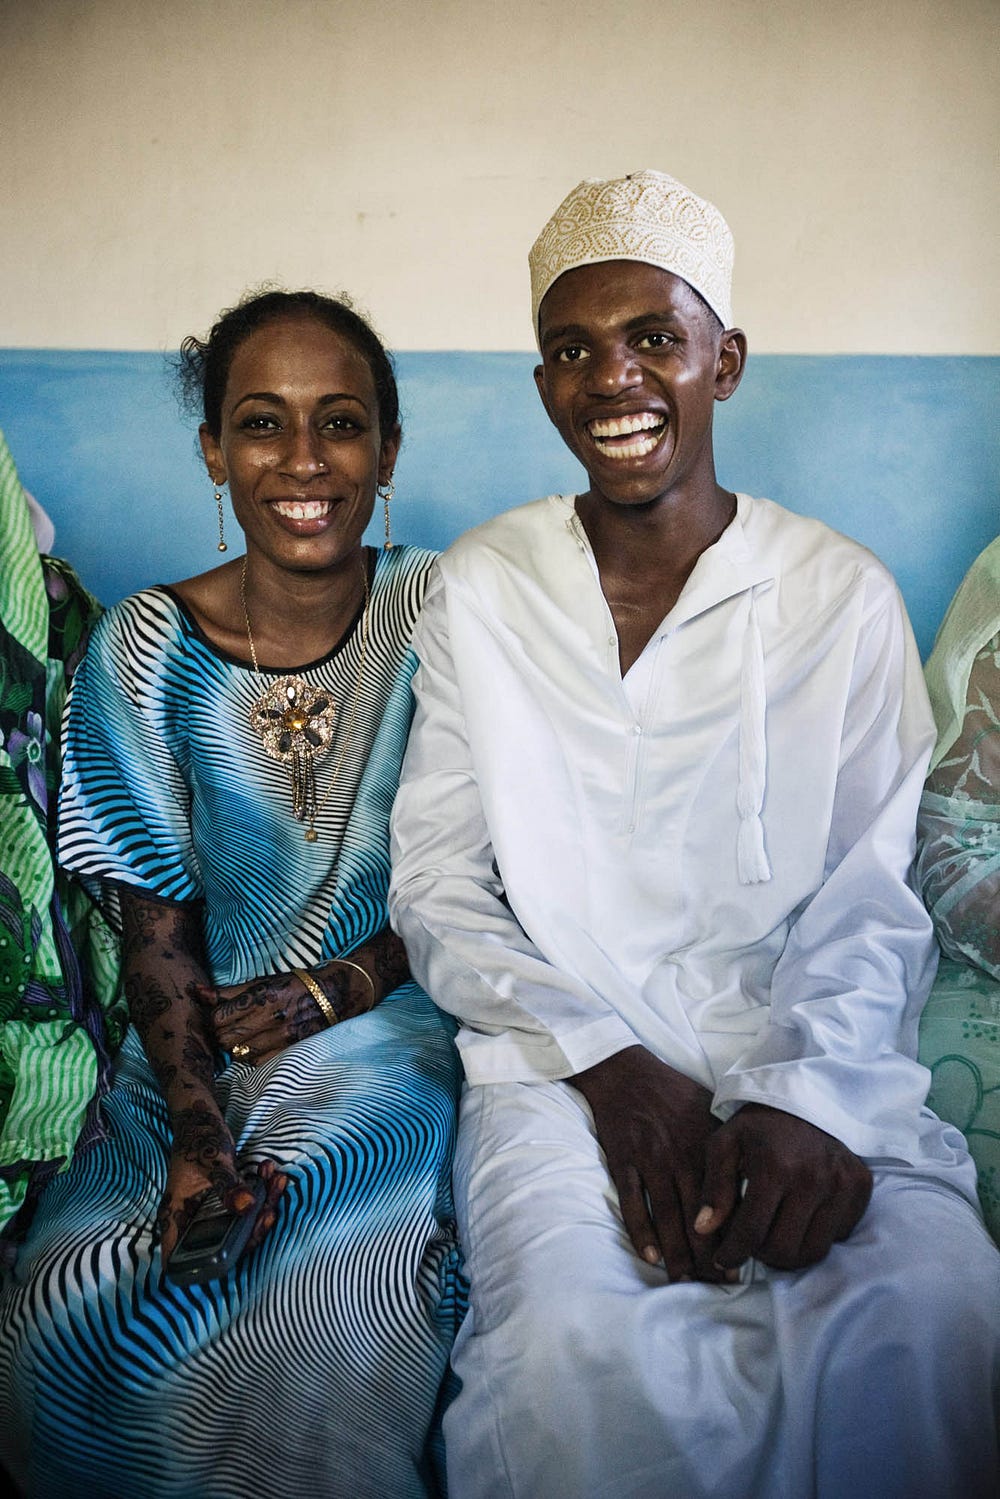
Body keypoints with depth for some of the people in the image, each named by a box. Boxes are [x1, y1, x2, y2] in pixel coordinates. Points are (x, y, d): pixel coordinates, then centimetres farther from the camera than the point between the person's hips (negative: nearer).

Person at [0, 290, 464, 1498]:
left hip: (397, 1025, -1)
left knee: (338, 1300, -27)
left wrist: (334, 989, -11)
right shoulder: (145, 651, -2)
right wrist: (197, 1128, -14)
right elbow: (157, 927, -1)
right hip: (201, 1048, 2)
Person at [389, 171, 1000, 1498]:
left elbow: (868, 906, 3)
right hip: (561, 1056, 0)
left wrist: (808, 1100, -16)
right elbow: (435, 883, 3)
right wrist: (608, 1065, -10)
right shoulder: (478, 590, 5)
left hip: (808, 1056, 1)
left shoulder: (845, 598, 4)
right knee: (578, 1349, -30)